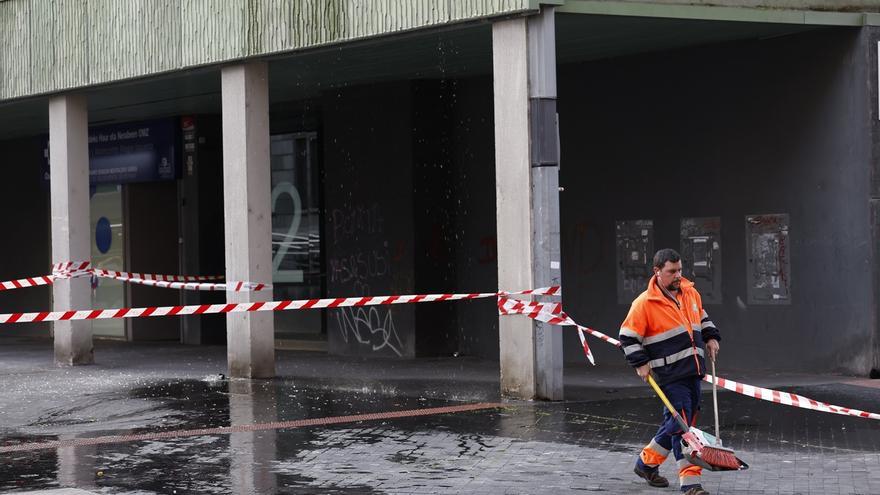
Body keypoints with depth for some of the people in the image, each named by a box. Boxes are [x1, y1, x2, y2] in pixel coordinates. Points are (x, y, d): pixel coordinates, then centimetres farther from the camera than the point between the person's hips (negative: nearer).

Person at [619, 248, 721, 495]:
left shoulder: (690, 293, 10)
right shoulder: (644, 303, -10)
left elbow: (702, 317, 28)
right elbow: (628, 336, -5)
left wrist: (711, 337, 14)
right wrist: (640, 363, -11)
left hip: (693, 370, 7)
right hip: (670, 374, -7)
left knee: (676, 422, 13)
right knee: (681, 424, -11)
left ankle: (647, 462, 30)